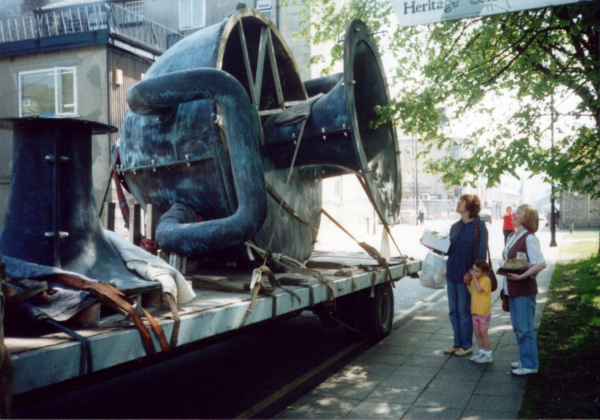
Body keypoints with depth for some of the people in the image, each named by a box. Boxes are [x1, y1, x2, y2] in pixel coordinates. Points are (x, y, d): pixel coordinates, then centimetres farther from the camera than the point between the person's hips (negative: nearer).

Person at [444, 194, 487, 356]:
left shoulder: (479, 226, -10)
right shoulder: (455, 226, 11)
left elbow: (481, 252, -12)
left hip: (466, 275, -7)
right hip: (451, 273, 7)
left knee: (464, 311, 3)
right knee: (453, 311, 12)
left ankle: (466, 345, 17)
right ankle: (457, 343, 24)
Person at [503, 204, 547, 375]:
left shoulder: (529, 238, -15)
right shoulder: (511, 237, 11)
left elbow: (541, 264, -23)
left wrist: (522, 276, -27)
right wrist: (505, 269, 8)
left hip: (524, 289, -9)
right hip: (512, 288, 9)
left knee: (525, 328, -1)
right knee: (518, 327, 17)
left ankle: (530, 364, 9)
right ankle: (525, 359, 29)